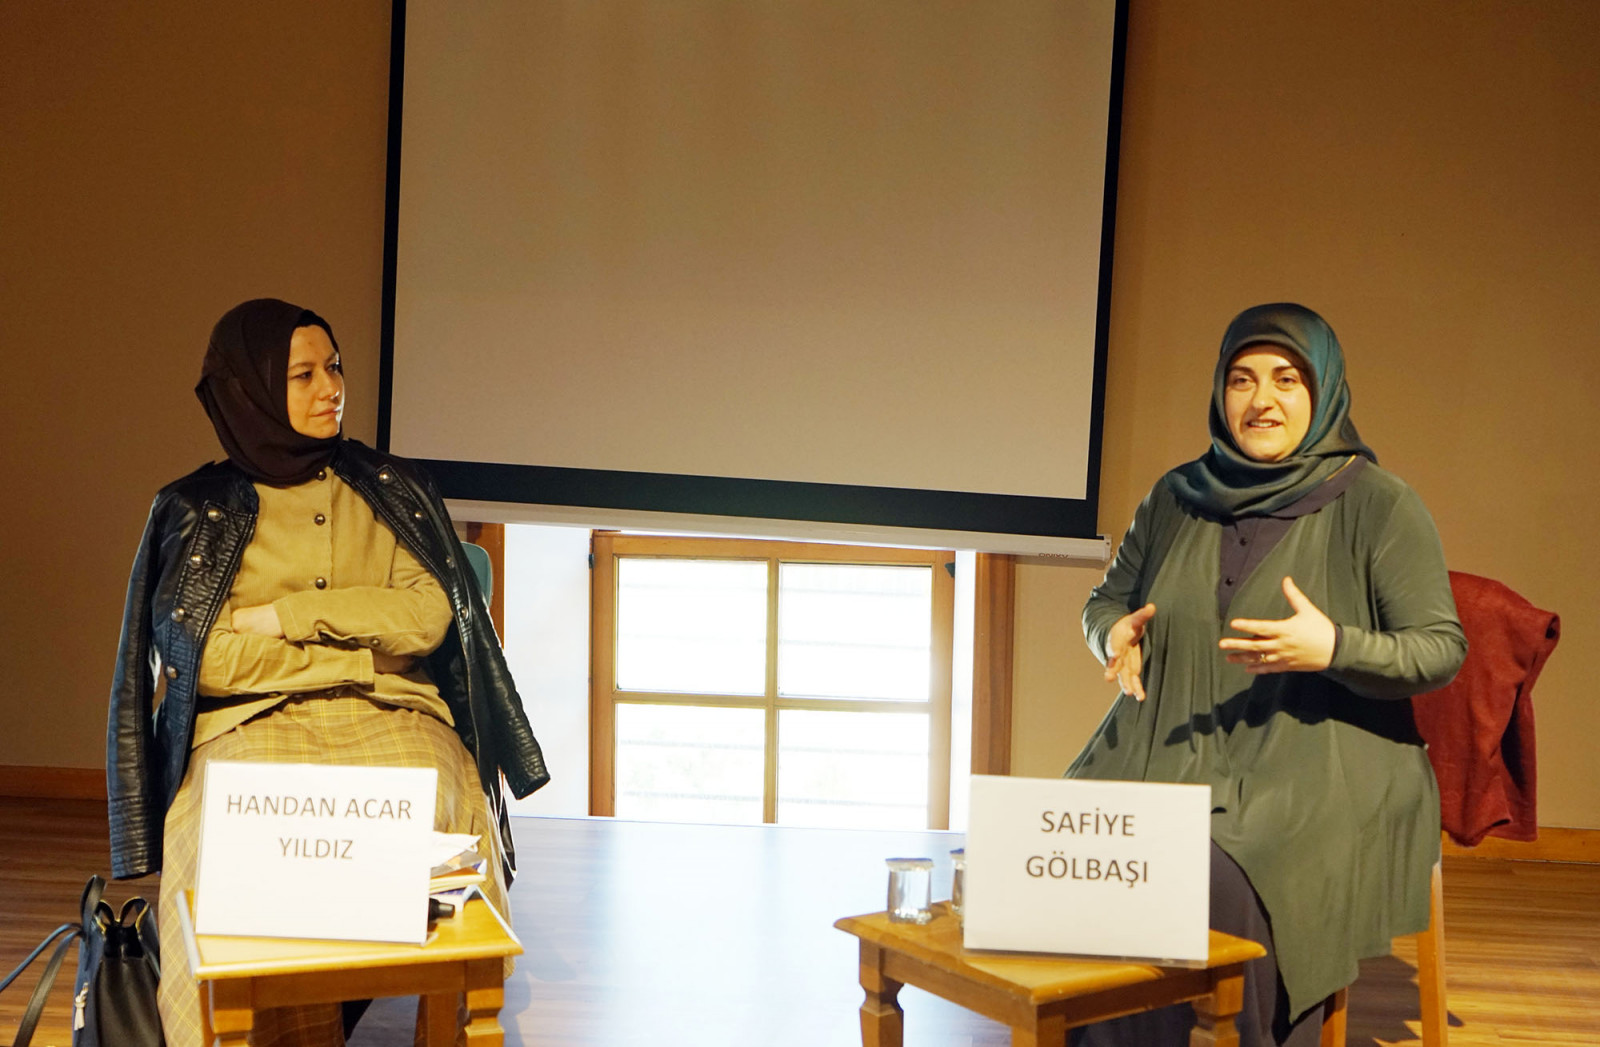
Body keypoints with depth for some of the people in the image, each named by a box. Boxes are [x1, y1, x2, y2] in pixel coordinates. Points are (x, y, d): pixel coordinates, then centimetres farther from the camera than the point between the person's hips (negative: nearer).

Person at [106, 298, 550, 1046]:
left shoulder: (392, 490, 16)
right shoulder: (194, 510, 10)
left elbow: (429, 616, 2)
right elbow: (196, 656, -2)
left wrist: (288, 616, -5)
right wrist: (363, 651, -2)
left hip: (389, 713, 1)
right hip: (249, 722, -1)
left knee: (433, 811, -31)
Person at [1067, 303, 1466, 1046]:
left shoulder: (1377, 504, -1)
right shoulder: (1177, 498, 13)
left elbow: (1442, 649, -2)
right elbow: (1106, 599, 25)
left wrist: (1333, 649, -20)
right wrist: (1114, 636, 1)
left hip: (1314, 771, -4)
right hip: (1168, 758, 5)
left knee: (1224, 880, -32)